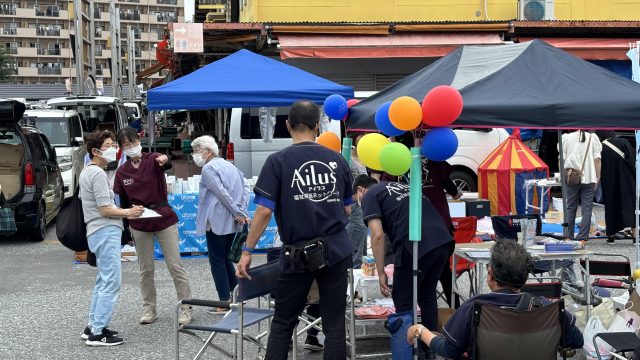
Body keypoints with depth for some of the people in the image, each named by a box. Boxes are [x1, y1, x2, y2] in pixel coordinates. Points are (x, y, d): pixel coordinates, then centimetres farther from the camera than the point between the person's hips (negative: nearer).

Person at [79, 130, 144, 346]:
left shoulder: (86, 172, 16)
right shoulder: (98, 174, -15)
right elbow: (105, 209, -19)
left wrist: (124, 212, 18)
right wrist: (129, 213, -6)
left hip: (98, 232, 11)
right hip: (106, 232, -11)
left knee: (103, 281, 18)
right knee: (111, 282, -9)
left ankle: (93, 327, 22)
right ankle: (97, 333, -7)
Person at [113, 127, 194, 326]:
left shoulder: (153, 160, -6)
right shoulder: (122, 172, 3)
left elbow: (163, 161, -31)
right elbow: (123, 202, 8)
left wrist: (164, 159, -55)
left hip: (164, 221, -3)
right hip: (139, 226, 3)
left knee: (175, 266, -1)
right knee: (146, 269, 10)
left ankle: (186, 308, 7)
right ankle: (149, 309, 21)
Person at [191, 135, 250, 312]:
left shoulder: (208, 168, -10)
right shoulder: (230, 165, 16)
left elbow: (222, 194, -18)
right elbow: (245, 187, 8)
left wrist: (239, 213, -13)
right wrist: (242, 212, -1)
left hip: (217, 221, -8)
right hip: (232, 222, 8)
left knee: (217, 261, 0)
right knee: (225, 258, 18)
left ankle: (225, 303, 2)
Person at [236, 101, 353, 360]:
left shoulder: (278, 161, -6)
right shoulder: (337, 160, 5)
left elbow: (264, 211, -11)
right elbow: (347, 209, 12)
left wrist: (247, 251, -5)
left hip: (299, 254, -2)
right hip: (336, 251, 2)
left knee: (283, 323, 10)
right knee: (334, 324, 6)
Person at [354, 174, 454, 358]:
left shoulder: (370, 196, 11)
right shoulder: (401, 187, 33)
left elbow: (377, 235, -3)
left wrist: (381, 273, 3)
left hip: (416, 246, -7)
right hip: (443, 240, 7)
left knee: (403, 302, 8)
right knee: (427, 295, 23)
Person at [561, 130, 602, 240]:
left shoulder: (566, 138, 1)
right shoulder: (593, 138, 2)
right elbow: (597, 159, 1)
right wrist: (597, 177, 5)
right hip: (589, 178, 0)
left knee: (570, 208, 9)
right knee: (586, 209, 3)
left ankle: (568, 236, 11)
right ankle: (582, 237, 0)